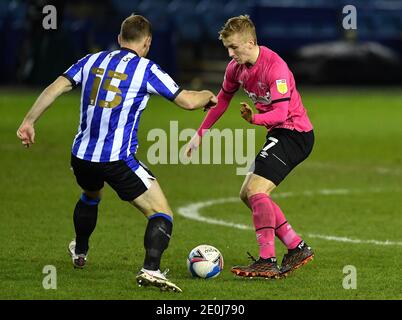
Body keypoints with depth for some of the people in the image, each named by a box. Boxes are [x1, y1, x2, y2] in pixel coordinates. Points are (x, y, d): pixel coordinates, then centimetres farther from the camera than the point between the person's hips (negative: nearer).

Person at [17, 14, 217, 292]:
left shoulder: (92, 61, 9)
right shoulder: (146, 69, -4)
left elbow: (55, 88, 3)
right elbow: (188, 101, -1)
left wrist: (29, 121, 9)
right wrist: (209, 96, 19)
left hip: (82, 156, 6)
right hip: (118, 160, -6)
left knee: (90, 196, 38)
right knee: (162, 214, -3)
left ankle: (80, 252, 58)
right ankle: (151, 269, -25)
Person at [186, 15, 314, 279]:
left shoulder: (275, 67, -22)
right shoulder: (236, 68, 4)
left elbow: (281, 113, -27)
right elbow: (223, 99, 20)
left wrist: (255, 118, -44)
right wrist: (200, 134, 21)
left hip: (295, 132, -10)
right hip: (279, 134, 10)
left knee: (256, 190, -20)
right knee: (248, 195, 11)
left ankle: (267, 262, -24)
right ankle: (297, 248, 15)